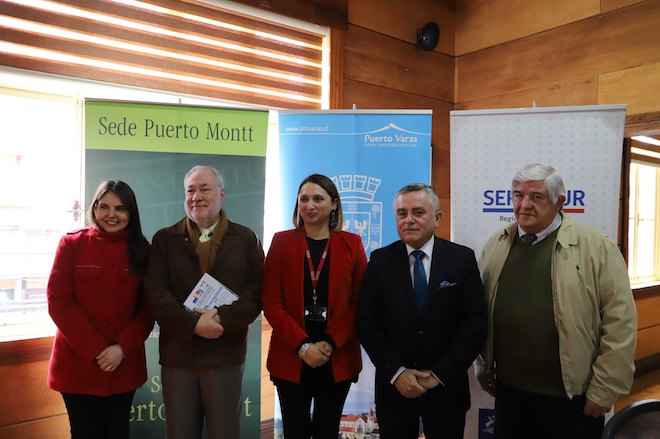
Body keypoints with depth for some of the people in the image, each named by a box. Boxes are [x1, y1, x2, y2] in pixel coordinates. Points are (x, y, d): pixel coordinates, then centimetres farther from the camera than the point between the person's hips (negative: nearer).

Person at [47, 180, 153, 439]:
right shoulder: (72, 244, -2)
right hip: (77, 364, -1)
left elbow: (148, 307, 1)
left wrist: (123, 347, -13)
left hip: (124, 365, 2)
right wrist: (95, 350, -13)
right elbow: (58, 303, -7)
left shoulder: (142, 250, 2)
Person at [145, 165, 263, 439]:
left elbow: (256, 292, -4)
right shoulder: (164, 239, 6)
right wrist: (194, 323, -16)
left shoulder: (245, 238, 5)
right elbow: (156, 294, -4)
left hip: (225, 356, -1)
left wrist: (222, 319, -18)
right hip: (177, 356, 1)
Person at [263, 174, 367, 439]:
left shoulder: (351, 244, 2)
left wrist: (331, 344, -11)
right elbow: (271, 302, -4)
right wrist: (302, 345, -13)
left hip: (338, 358, 1)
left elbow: (359, 303, 0)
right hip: (291, 357, 0)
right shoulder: (282, 241, 1)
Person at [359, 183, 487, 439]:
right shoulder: (380, 261, -3)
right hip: (394, 386, 1)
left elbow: (475, 322, -6)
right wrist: (396, 372, -11)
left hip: (447, 386, 0)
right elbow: (367, 322, -3)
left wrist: (441, 374, -11)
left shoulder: (462, 258, -4)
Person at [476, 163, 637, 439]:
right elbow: (481, 314, 6)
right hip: (508, 391, 4)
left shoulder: (596, 248, -9)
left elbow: (619, 323, -10)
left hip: (571, 396, -3)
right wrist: (483, 369, 7)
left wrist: (603, 391, -10)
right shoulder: (495, 246, 4)